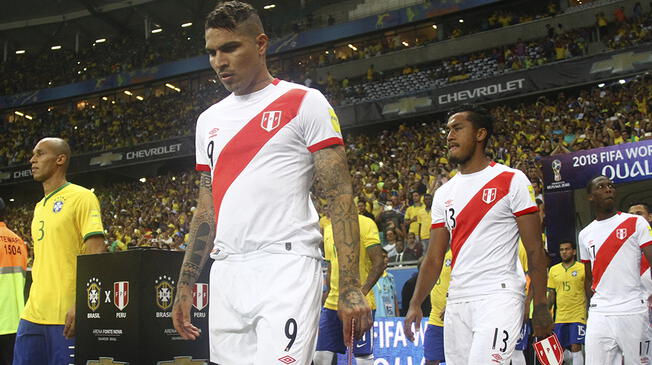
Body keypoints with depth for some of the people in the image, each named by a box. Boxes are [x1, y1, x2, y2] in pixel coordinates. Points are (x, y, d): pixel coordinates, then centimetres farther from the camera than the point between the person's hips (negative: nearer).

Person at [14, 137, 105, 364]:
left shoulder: (81, 197, -5)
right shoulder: (39, 207, 19)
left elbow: (96, 257, -13)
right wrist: (34, 307, 17)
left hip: (67, 316, -8)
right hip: (33, 315, 8)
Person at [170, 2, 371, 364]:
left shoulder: (304, 103, 0)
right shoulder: (209, 120, 18)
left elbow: (339, 197, -6)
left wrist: (350, 288, -14)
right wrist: (185, 285, 16)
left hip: (285, 267, -6)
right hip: (225, 273, 6)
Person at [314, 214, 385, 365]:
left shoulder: (365, 224, -6)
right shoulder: (328, 230, 16)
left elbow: (379, 263, -12)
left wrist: (362, 292, -21)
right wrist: (329, 294, 17)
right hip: (332, 303, 7)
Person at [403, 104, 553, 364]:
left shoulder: (511, 180, 0)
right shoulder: (444, 194, 15)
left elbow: (535, 250, -3)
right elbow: (434, 258, 14)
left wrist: (541, 308, -9)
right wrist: (415, 303, 1)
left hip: (499, 296, -6)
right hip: (456, 302, 6)